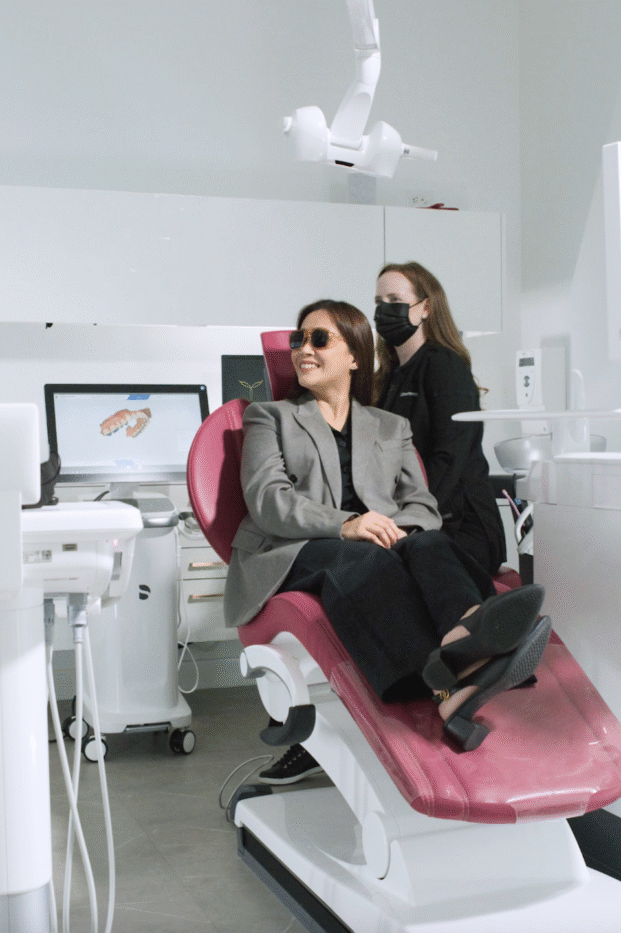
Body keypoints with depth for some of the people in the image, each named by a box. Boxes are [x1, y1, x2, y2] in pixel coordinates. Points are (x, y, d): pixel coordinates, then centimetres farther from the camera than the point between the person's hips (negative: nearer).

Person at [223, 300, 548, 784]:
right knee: (363, 558, -37)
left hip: (382, 546, 3)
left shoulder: (392, 427, 30)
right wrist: (344, 525, -17)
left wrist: (392, 528, -12)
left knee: (429, 544, -32)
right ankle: (450, 684, -65)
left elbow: (423, 505, 15)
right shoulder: (270, 417, 22)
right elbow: (267, 499, 2)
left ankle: (470, 632, -66)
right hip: (292, 556, -3)